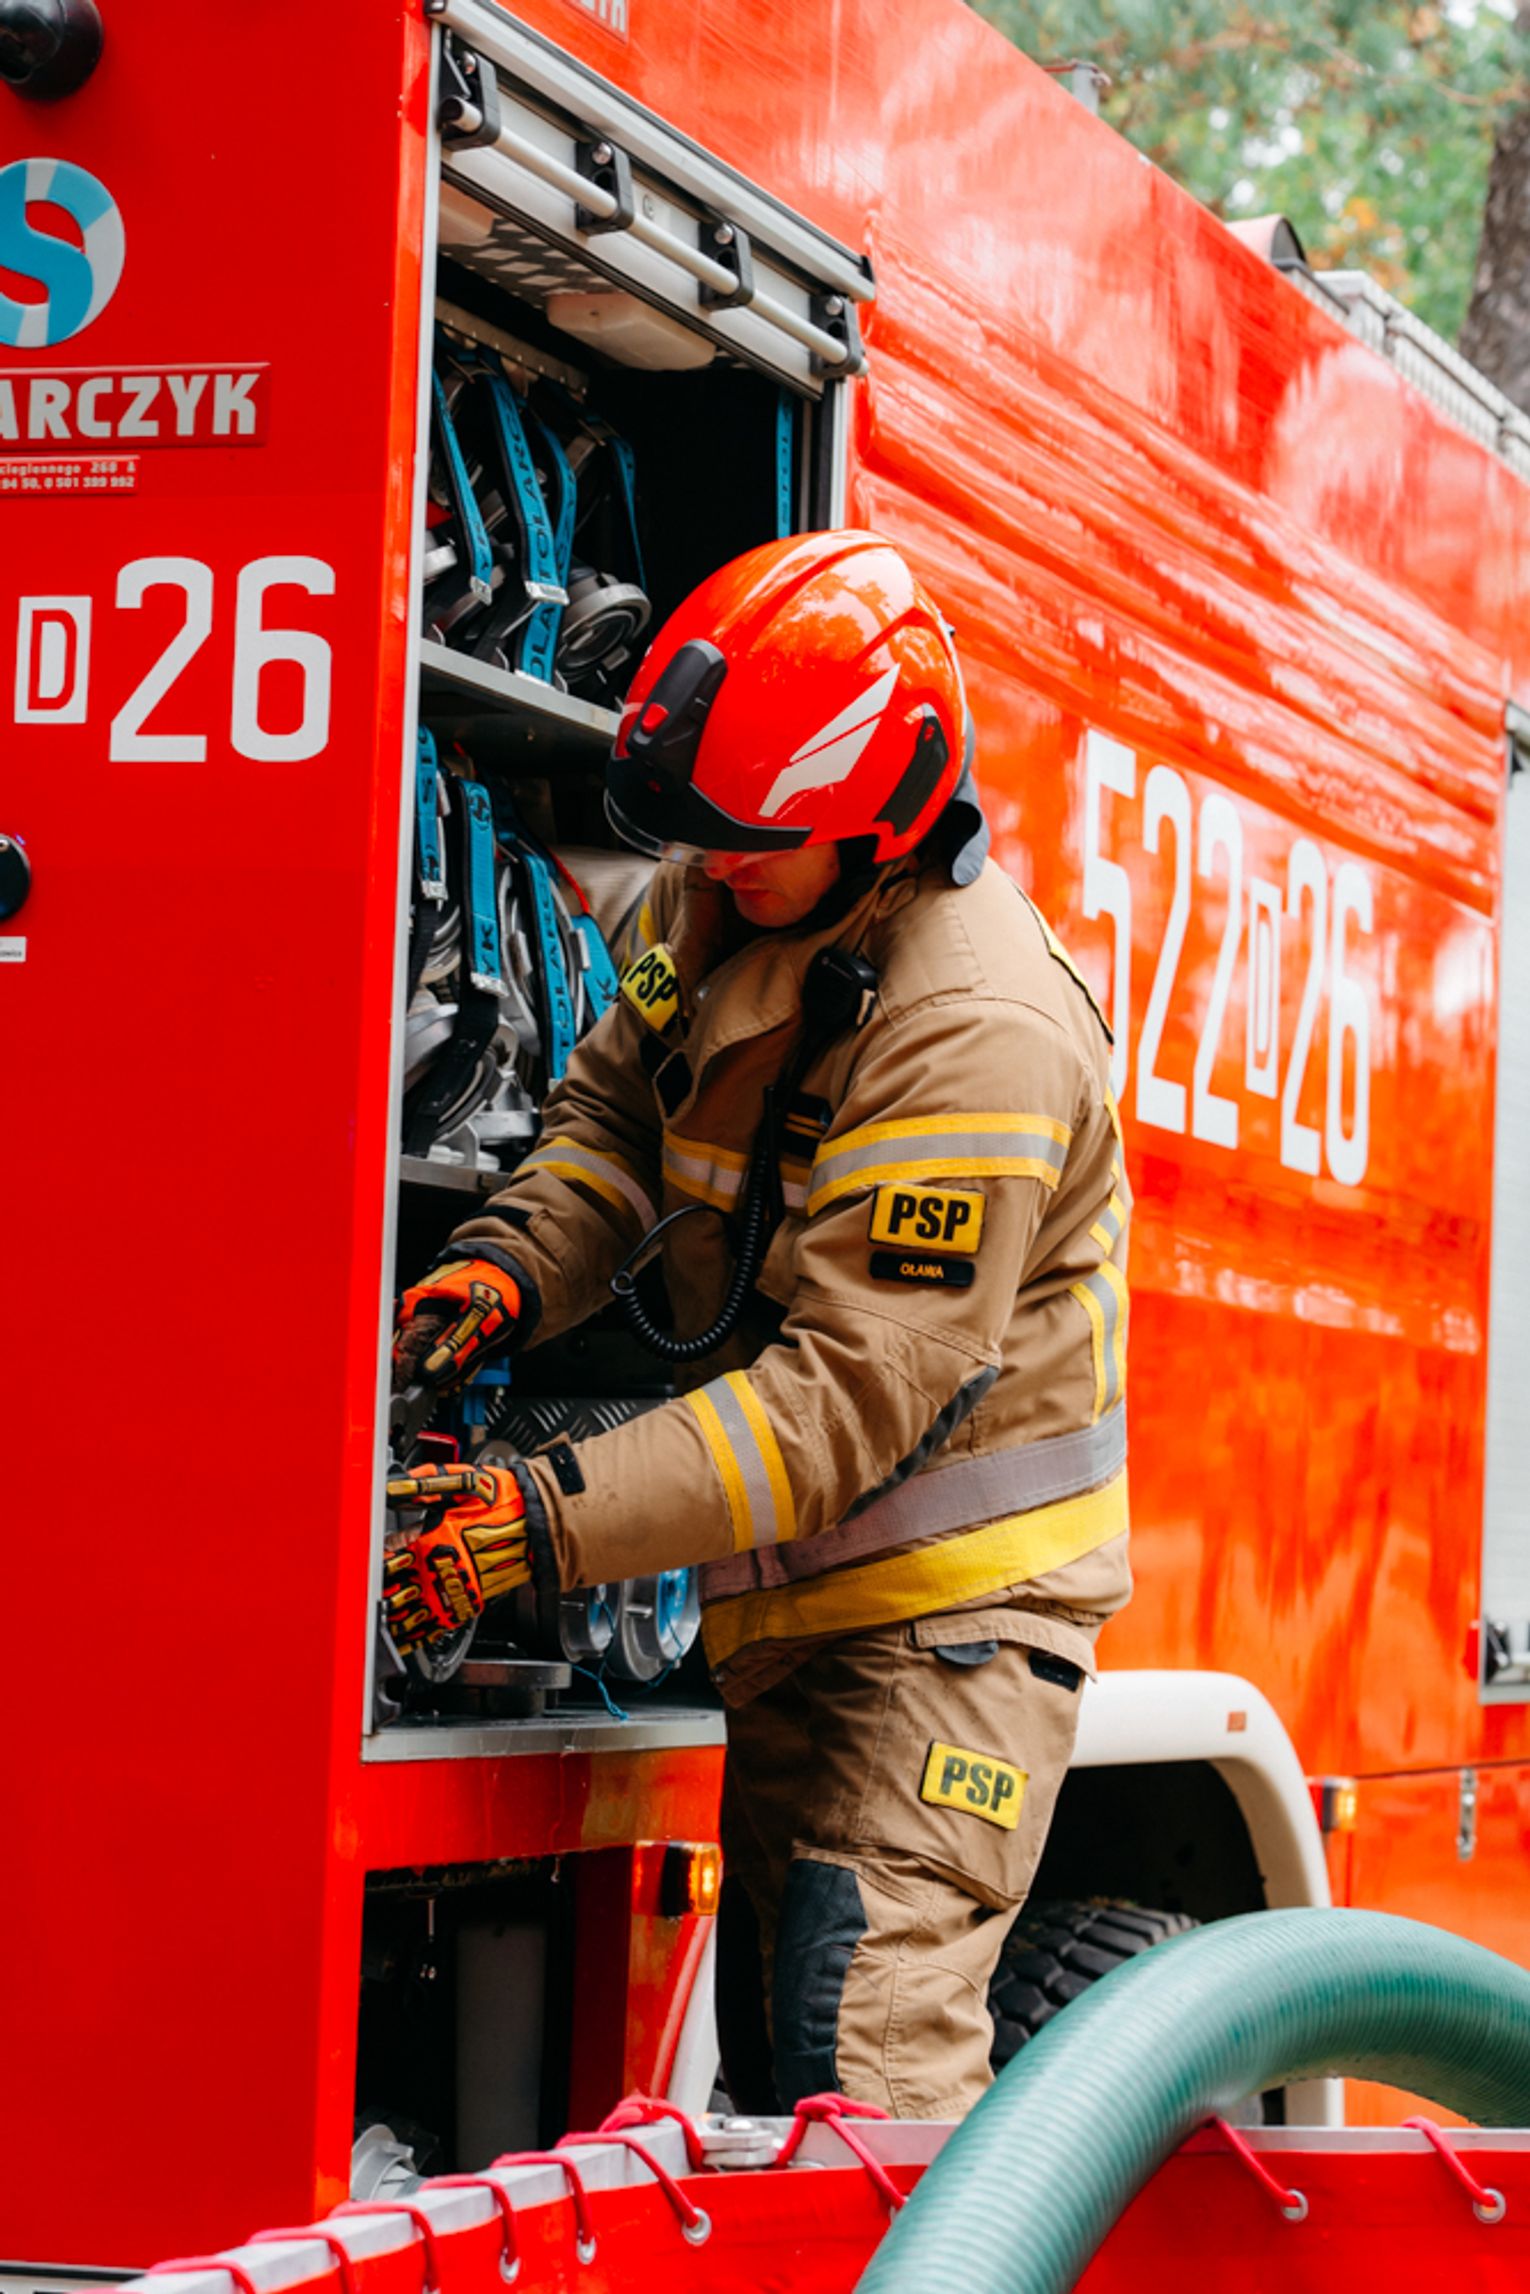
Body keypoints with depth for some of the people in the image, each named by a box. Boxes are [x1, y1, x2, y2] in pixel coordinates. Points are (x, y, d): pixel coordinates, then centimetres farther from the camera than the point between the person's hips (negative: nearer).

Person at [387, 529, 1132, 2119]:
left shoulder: (979, 1034, -27)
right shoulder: (717, 907, 0)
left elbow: (853, 1392, -29)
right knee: (768, 2062, 12)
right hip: (793, 1598, 9)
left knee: (867, 2055, -18)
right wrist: (509, 1265, -8)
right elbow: (617, 1110, 14)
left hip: (951, 1602, -9)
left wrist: (547, 1525, -32)